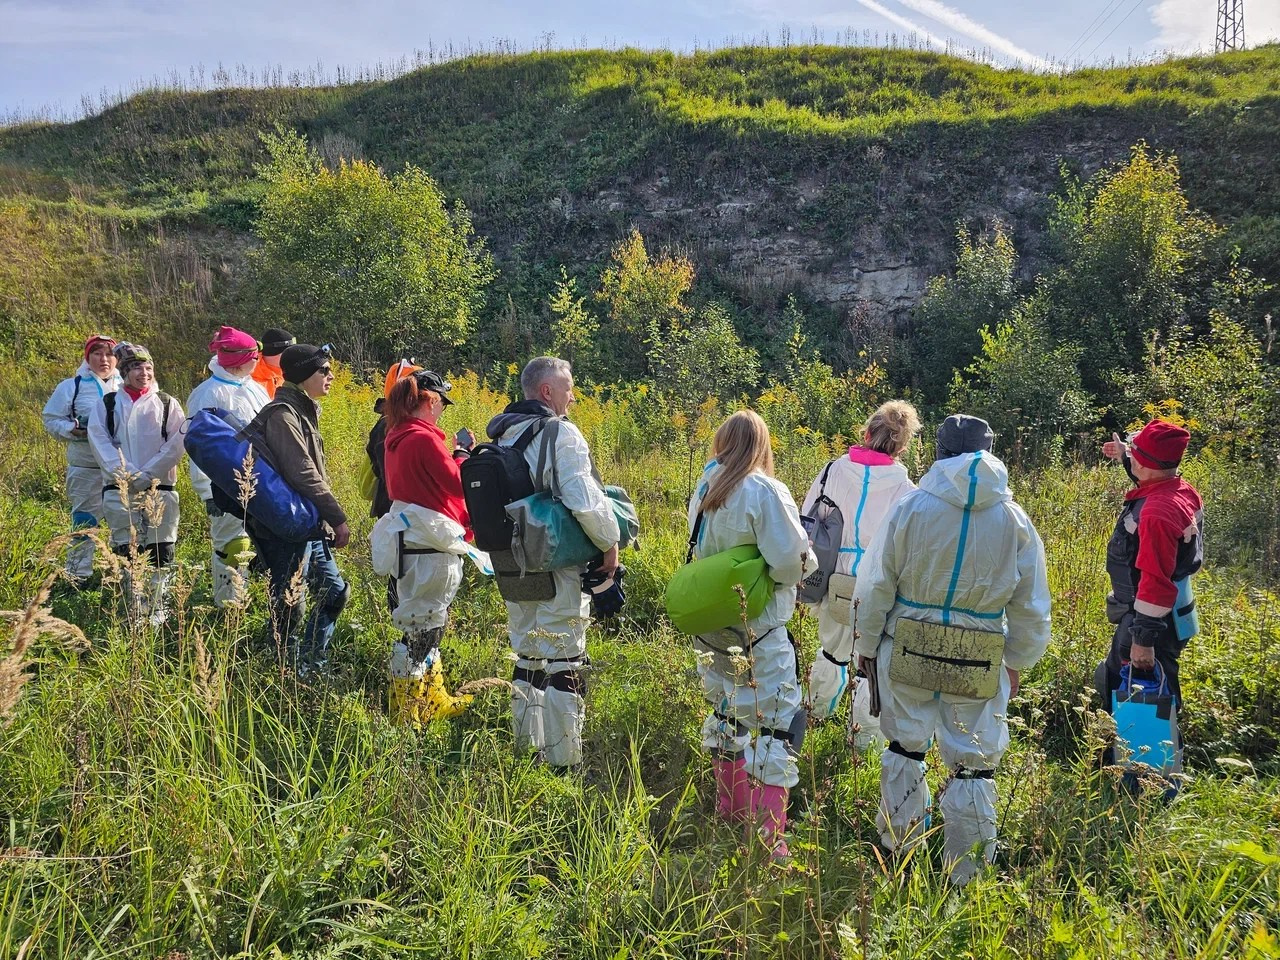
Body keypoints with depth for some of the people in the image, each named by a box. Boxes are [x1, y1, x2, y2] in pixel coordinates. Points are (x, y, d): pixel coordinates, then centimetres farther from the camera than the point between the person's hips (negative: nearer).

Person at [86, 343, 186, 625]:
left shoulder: (167, 404, 6)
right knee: (127, 550, 2)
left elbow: (176, 443, -3)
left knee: (160, 550, 0)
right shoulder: (107, 404, 7)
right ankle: (135, 609, 11)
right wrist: (127, 474, -13)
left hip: (160, 488, 0)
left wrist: (147, 474, -12)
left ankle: (156, 607, 11)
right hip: (119, 489, 1)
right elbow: (99, 441, -1)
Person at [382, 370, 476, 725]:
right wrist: (462, 453, 0)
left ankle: (435, 701, 34)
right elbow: (458, 483, -15)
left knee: (428, 625, 20)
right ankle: (406, 714, 6)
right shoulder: (425, 439, -17)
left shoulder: (397, 437, 11)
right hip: (432, 546, -10)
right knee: (420, 629, -2)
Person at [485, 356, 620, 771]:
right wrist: (610, 543, -10)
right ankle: (563, 762, 7)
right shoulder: (561, 433, -15)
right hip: (558, 568, -8)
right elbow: (586, 500, -23)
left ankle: (526, 750, 29)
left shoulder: (501, 437, 10)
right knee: (564, 664, 0)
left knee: (527, 659, 18)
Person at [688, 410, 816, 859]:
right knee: (778, 726, 0)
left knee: (726, 714, 24)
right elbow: (791, 563, -22)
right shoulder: (765, 492, -18)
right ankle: (768, 839, -1)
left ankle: (729, 808, 38)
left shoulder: (703, 490, 3)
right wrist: (807, 557, -2)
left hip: (710, 626, 7)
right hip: (757, 632, -7)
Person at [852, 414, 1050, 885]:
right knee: (974, 764, 11)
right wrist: (1017, 662, 18)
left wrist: (867, 643, 9)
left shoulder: (911, 506, -7)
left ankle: (897, 845, 33)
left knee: (904, 748, 18)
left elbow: (876, 586, -3)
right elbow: (1031, 606, 6)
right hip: (980, 662, 0)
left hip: (909, 649, 0)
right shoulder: (1014, 519, -1)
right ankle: (966, 873, 21)